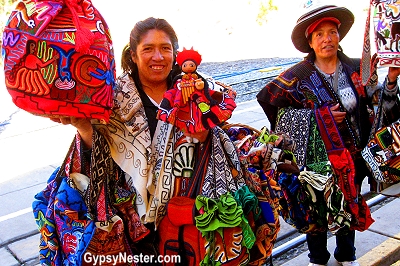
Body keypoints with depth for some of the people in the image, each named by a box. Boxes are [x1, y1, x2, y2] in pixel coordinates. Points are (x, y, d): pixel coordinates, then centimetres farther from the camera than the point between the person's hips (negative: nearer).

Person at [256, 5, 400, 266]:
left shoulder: (356, 69, -1)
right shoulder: (299, 75, -11)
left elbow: (377, 104, 7)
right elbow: (273, 105, -15)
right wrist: (318, 116, -19)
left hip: (352, 155, 4)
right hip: (317, 158, -3)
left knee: (350, 205, 20)